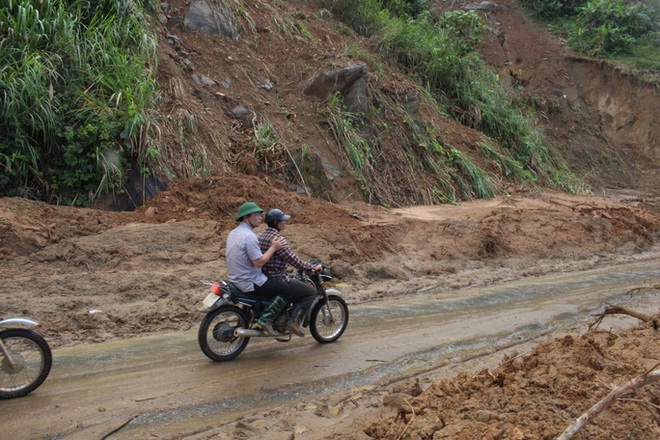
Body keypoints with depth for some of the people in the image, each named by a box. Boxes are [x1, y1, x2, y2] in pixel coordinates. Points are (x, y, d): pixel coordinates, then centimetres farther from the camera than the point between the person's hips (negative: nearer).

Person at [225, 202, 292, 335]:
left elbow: (227, 253, 23)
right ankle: (265, 320, -10)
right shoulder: (249, 236, -21)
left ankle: (257, 317, 30)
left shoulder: (233, 233, 10)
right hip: (250, 283, -10)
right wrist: (273, 248, -14)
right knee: (286, 290, -9)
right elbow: (259, 262, -25)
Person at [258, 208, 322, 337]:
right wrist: (313, 267, -11)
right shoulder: (277, 238, -20)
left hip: (264, 278, 10)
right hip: (277, 280, -10)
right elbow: (293, 259, -22)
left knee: (300, 288, 28)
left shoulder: (261, 236, 10)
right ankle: (293, 321, -8)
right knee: (311, 292, -3)